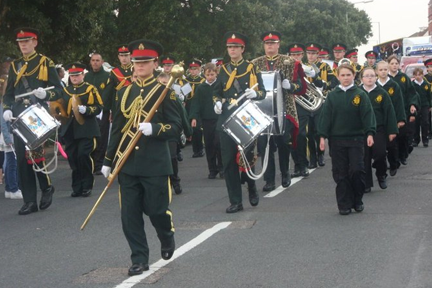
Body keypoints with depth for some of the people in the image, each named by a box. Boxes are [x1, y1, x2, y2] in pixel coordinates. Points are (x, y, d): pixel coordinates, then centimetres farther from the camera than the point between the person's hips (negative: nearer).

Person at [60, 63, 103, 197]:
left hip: (86, 130, -5)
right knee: (73, 158, 4)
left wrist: (85, 110, -20)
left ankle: (87, 186, 3)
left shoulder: (91, 89, -1)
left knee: (83, 155, -10)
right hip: (69, 130, 5)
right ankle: (77, 187, 13)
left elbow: (98, 108, -6)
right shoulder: (65, 90, 14)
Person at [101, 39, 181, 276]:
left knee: (156, 209, 2)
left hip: (155, 164, -4)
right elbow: (117, 129, 14)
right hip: (127, 163, 4)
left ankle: (167, 239, 33)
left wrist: (154, 128, -23)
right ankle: (139, 259, 11)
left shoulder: (164, 92, -2)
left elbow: (176, 127, -4)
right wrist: (108, 160, 13)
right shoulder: (124, 92, 11)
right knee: (130, 214, 1)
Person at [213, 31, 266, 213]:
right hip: (226, 120, 3)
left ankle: (251, 187, 30)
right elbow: (217, 92, 19)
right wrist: (217, 102, -2)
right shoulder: (223, 70, 12)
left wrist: (255, 94, -19)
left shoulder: (252, 69, 4)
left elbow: (262, 92, 3)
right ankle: (235, 201, 5)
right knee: (229, 161, -1)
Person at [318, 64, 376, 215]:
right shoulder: (332, 96, 4)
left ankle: (357, 201, 14)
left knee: (357, 170, -5)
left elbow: (367, 115, -3)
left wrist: (370, 133, -14)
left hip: (356, 139, -1)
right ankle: (344, 204, 8)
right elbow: (326, 116, 4)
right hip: (336, 139, 1)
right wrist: (322, 136, -2)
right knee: (340, 173, 2)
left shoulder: (360, 95, 0)